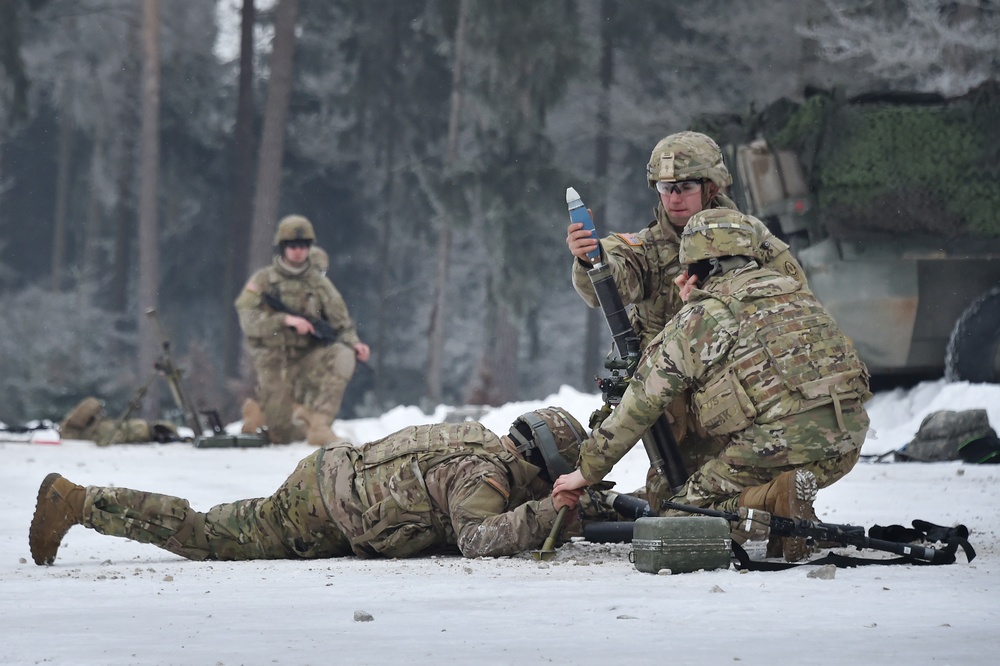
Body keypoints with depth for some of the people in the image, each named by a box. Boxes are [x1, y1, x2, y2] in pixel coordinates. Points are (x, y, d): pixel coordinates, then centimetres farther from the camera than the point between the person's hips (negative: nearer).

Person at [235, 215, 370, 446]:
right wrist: (286, 320, -25)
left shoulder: (319, 283, 6)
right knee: (284, 435, -7)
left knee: (343, 356, -31)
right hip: (274, 363, -2)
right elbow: (248, 321, -12)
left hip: (308, 359, 2)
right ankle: (261, 412, 27)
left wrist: (354, 343, -18)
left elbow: (341, 323, 4)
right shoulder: (263, 280, 1)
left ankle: (318, 425, -28)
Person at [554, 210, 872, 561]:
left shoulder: (695, 321, 4)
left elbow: (638, 408, 9)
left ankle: (770, 500, -16)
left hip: (779, 445, -7)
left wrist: (588, 470, 20)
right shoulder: (796, 291, 21)